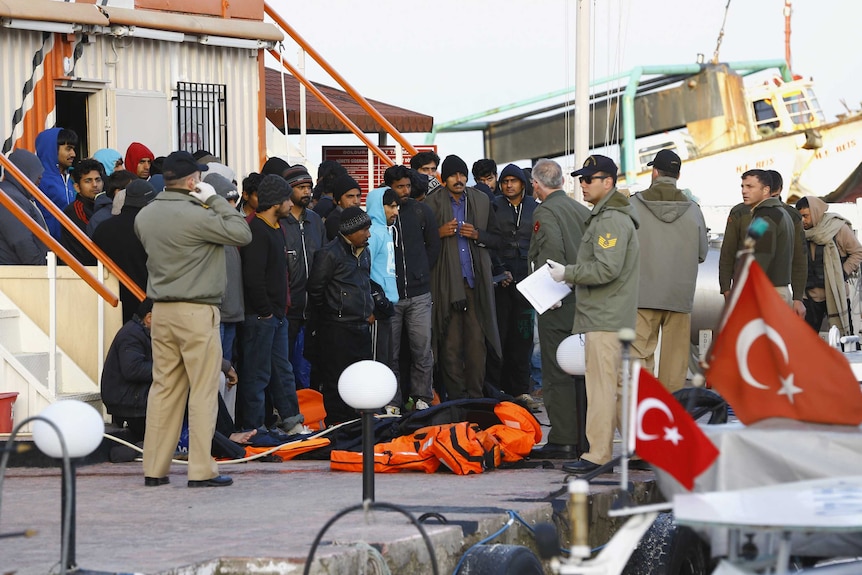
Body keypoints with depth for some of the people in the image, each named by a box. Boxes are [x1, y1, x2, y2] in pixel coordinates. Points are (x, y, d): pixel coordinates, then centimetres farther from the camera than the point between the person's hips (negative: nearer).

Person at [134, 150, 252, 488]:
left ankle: (154, 469, 12)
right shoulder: (196, 215, -16)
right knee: (203, 391, -1)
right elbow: (242, 234, -12)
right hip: (197, 311, -7)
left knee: (164, 388, 11)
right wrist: (215, 200, -4)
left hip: (161, 311, 7)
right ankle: (201, 470, -2)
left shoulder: (145, 216, 6)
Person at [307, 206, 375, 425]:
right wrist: (328, 315, 2)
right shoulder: (329, 254, -12)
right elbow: (315, 290, -9)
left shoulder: (363, 253, 15)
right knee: (337, 380, -5)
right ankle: (337, 425, -1)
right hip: (337, 330, -8)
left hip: (361, 326, 8)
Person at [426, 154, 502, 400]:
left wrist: (477, 235, -4)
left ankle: (476, 394, 6)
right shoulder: (432, 203, 4)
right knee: (450, 341, -3)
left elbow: (496, 238, 15)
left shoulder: (481, 201, 12)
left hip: (476, 279, 2)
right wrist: (439, 233, -12)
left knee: (477, 339, -1)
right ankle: (455, 395, 3)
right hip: (446, 282, -2)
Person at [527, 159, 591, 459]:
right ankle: (585, 439, 15)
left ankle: (563, 440, -5)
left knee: (557, 374, -4)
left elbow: (553, 253, -23)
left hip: (558, 306, -7)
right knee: (581, 372, 12)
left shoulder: (545, 212, -10)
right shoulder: (582, 210, 13)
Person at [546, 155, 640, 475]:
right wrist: (569, 283, 17)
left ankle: (598, 455, -9)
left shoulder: (611, 220, -14)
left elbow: (607, 268, -23)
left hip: (605, 318, -11)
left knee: (601, 386, -9)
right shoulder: (605, 216, 20)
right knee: (617, 386, 13)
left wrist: (567, 274, -13)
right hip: (608, 315, 11)